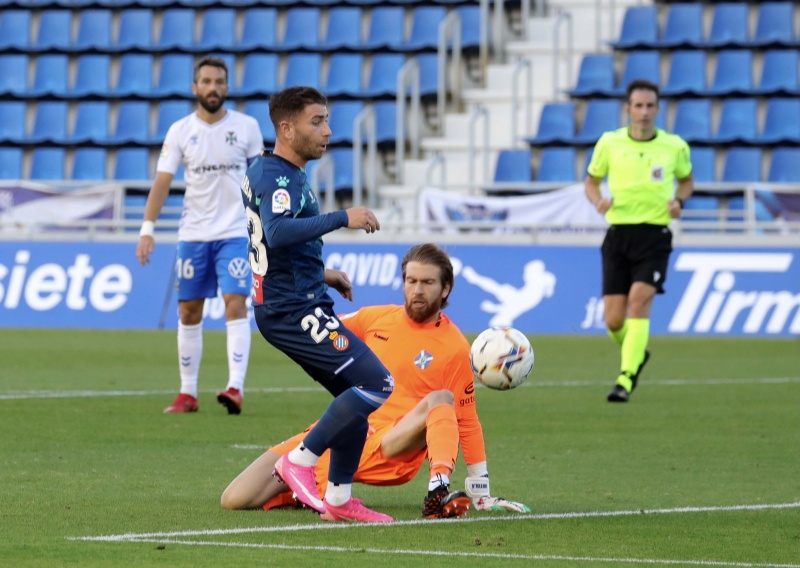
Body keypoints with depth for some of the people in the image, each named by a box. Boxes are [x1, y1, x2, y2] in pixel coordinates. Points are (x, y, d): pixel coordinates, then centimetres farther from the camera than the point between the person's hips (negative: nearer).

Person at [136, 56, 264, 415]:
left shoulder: (246, 127, -1)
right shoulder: (180, 131, 0)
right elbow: (162, 183, -3)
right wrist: (147, 229, -11)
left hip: (235, 233, -2)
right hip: (193, 234, 2)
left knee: (236, 304, -15)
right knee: (188, 312, 5)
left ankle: (235, 388, -21)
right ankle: (187, 393, 13)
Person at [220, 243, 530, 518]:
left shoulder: (455, 347, 0)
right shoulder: (376, 318, 11)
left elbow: (466, 421, 5)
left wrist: (480, 492, 3)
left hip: (390, 451, -3)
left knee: (440, 399, -33)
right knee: (235, 499, -12)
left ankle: (439, 491, -47)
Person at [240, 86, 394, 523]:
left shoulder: (268, 171, 17)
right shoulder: (277, 176, -16)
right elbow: (277, 233, -35)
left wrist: (320, 274, 25)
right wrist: (343, 218, -32)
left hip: (286, 306, 11)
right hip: (294, 310, -11)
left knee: (357, 396, 13)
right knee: (377, 385, -14)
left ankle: (338, 499, 15)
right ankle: (300, 462, -8)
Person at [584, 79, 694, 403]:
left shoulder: (675, 146, 1)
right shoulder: (609, 143, 2)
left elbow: (686, 180, 19)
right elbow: (591, 181, 14)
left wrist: (679, 200, -2)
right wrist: (598, 201, -8)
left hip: (655, 235, -2)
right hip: (618, 234, 2)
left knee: (639, 300, -22)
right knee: (613, 320, -2)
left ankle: (626, 379, -22)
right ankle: (637, 353, 32)